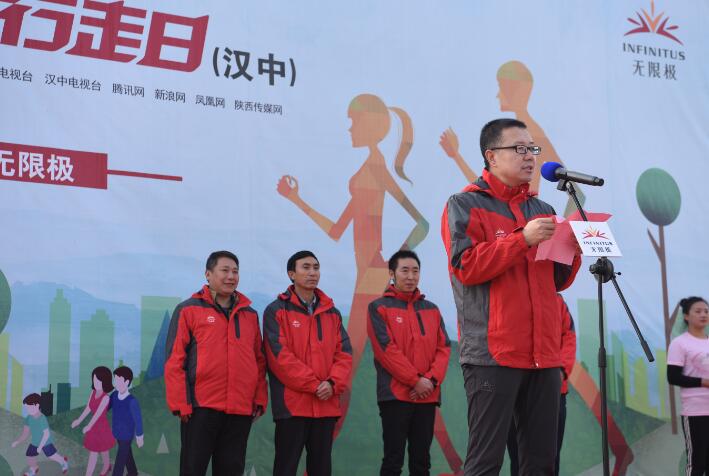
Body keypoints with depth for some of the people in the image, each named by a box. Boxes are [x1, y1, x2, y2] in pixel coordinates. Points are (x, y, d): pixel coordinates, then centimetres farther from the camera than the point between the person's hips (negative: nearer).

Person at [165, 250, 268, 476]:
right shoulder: (188, 310, 1)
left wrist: (260, 399, 8)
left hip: (241, 410, 4)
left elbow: (259, 360, 17)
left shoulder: (250, 314, 15)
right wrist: (180, 403, -10)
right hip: (200, 407, -4)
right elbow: (175, 360, -4)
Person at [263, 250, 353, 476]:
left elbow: (344, 353, 8)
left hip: (327, 405, 5)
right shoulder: (276, 311, -2)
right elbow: (280, 356, -11)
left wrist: (333, 383, -11)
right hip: (292, 403, -5)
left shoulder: (332, 313, 15)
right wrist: (314, 385, -15)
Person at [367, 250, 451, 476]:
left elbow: (444, 347, 8)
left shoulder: (432, 309, 15)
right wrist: (416, 380, -14)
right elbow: (386, 349, -9)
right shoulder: (379, 308, 1)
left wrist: (432, 379, -9)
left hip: (427, 396, 5)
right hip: (395, 395, -4)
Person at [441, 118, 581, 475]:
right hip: (493, 353, -6)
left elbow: (557, 281, 20)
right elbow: (466, 266, -11)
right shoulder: (465, 205, 2)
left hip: (543, 353, 6)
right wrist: (523, 239, -16)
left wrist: (574, 248, 1)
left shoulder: (543, 210, 20)